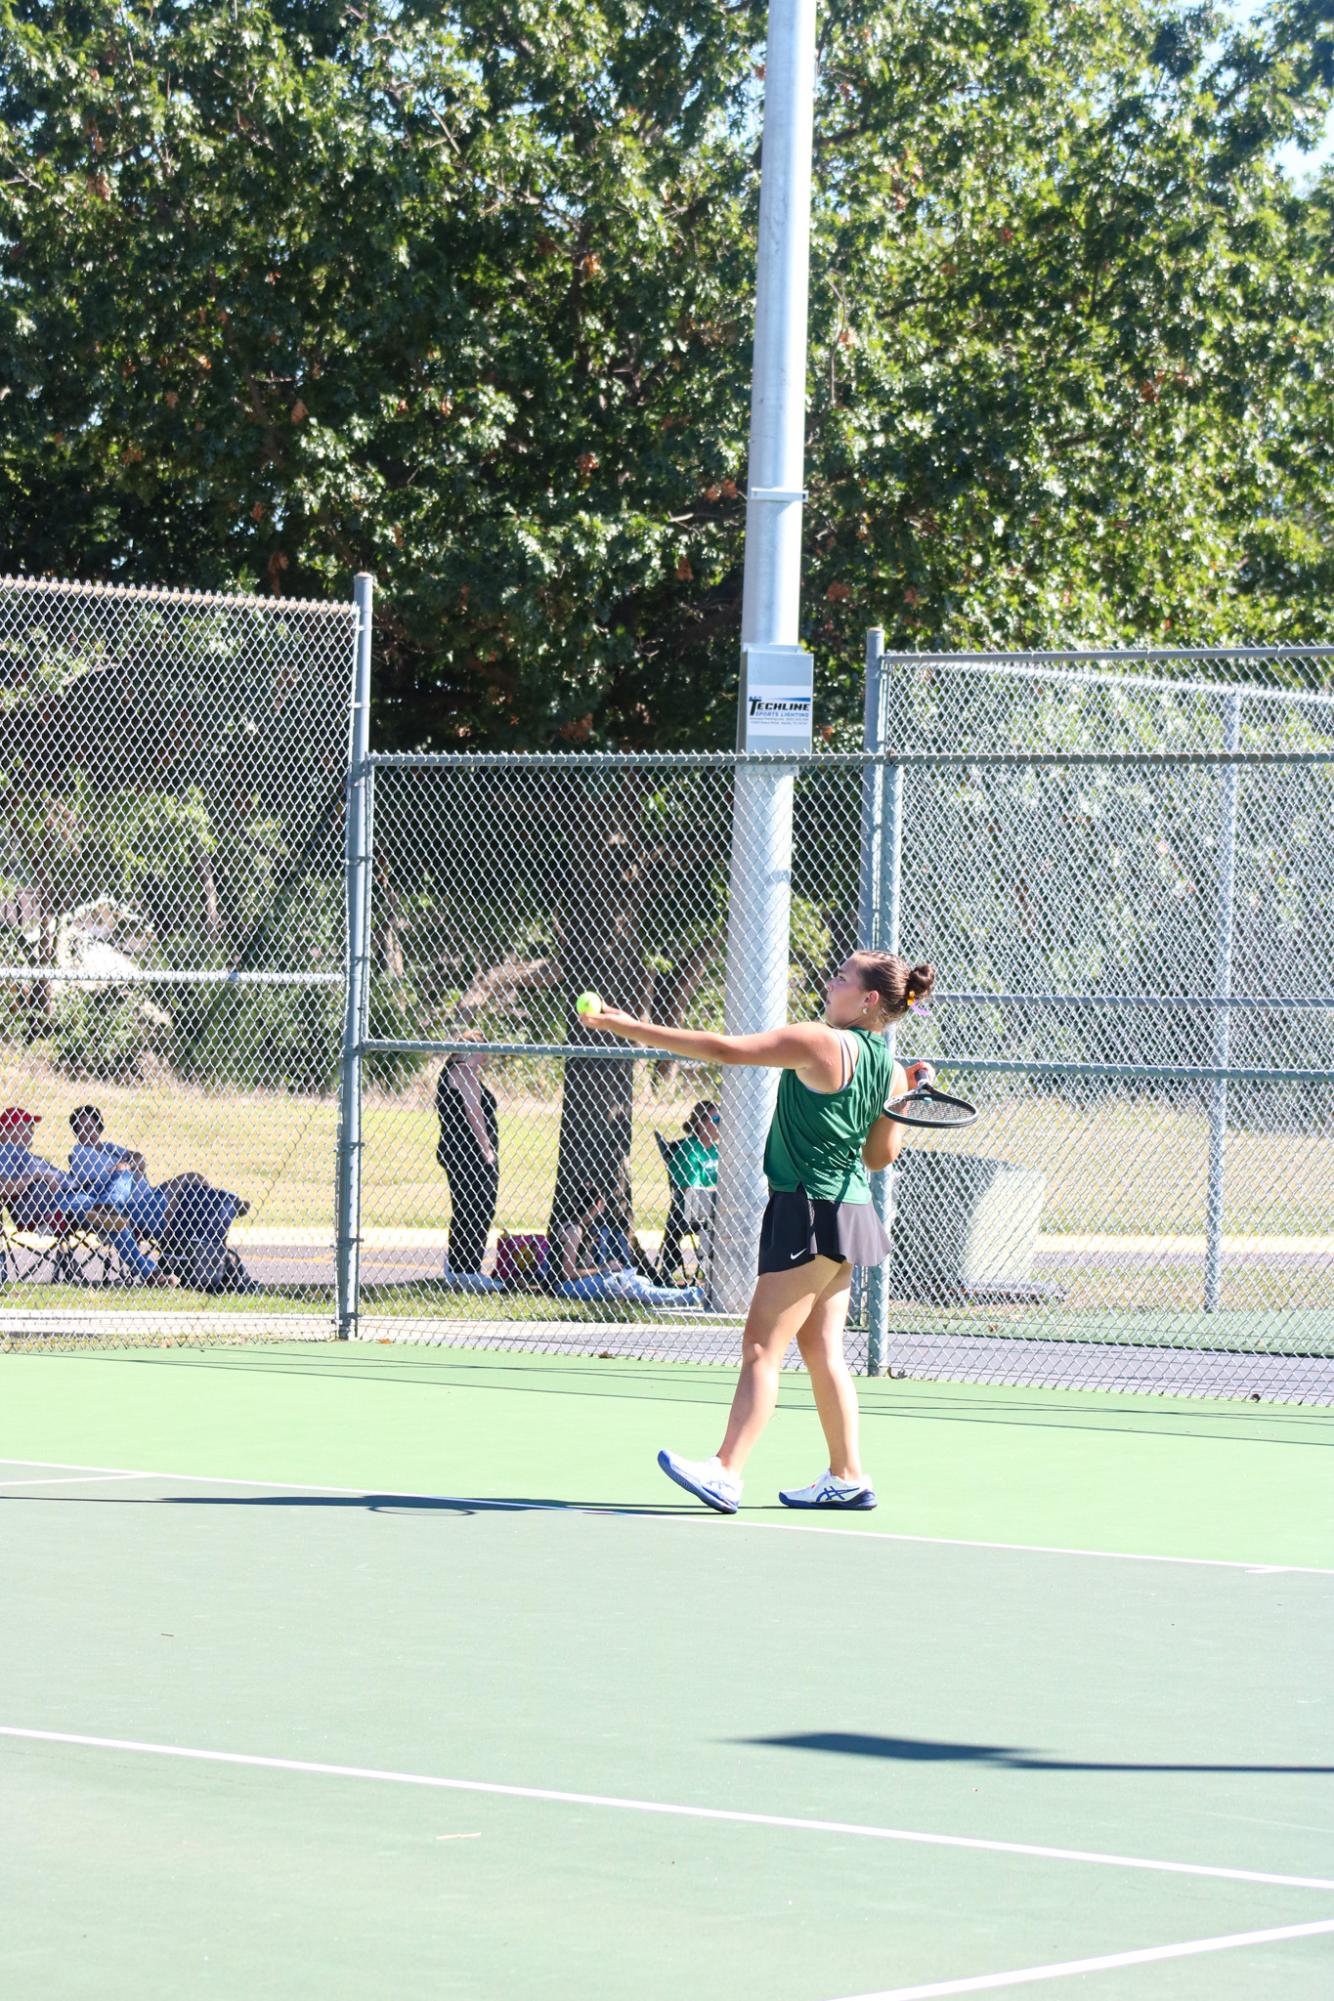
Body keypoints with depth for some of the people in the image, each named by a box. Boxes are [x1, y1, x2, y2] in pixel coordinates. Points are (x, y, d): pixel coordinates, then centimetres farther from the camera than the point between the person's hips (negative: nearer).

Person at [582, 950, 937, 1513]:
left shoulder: (820, 1043, -16)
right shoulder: (889, 1070, 7)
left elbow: (726, 1049, -17)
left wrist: (633, 1028, -14)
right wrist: (908, 1096, 23)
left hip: (809, 1211, -9)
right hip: (847, 1210, 9)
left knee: (762, 1347, -10)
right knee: (822, 1350, 14)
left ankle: (725, 1472, -15)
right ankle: (847, 1477, 18)